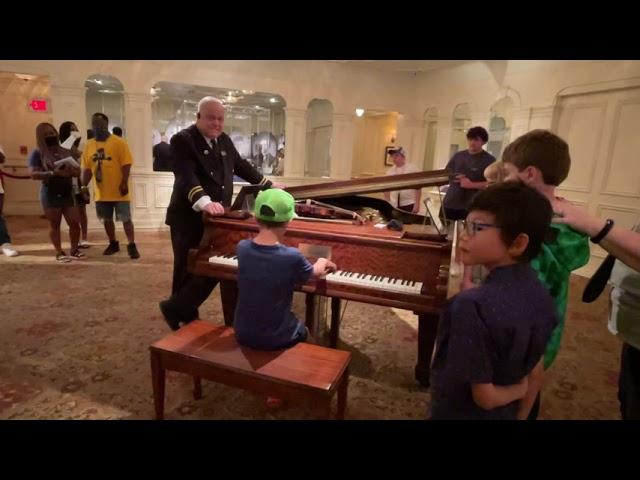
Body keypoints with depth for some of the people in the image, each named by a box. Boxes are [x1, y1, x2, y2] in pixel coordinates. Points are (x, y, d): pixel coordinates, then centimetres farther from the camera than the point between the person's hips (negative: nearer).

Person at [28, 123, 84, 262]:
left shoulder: (66, 152, 13)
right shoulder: (37, 154, 0)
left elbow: (78, 171, 12)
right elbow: (34, 174, -10)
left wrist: (71, 171, -12)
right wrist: (52, 173, -25)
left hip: (68, 193, 4)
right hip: (50, 194, -4)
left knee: (75, 222, 0)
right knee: (54, 224, 1)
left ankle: (74, 250, 13)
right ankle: (59, 253, 9)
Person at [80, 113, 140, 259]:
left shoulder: (119, 142, -7)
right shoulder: (89, 145, 8)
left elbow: (126, 164, -12)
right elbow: (87, 168, 9)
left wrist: (124, 183, -20)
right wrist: (84, 185, 0)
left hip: (118, 190, -6)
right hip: (101, 192, 6)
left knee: (126, 219, -2)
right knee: (107, 219, 15)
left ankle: (132, 246, 4)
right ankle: (113, 244, 30)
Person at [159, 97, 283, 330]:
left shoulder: (224, 140, 13)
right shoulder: (182, 140, -11)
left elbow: (241, 166, 25)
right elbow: (186, 176, -27)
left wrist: (269, 185, 30)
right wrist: (205, 202, -44)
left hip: (216, 219, 7)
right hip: (190, 219, -7)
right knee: (188, 272, 2)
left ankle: (186, 316, 23)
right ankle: (174, 309, 22)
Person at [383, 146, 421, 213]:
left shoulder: (412, 168, -3)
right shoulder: (390, 171, 8)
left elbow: (418, 188, -4)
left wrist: (417, 204, -10)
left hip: (409, 205, -4)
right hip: (394, 206, 4)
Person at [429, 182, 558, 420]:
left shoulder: (472, 305, -32)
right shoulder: (541, 297, -9)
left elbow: (485, 396, -25)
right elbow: (535, 375, 1)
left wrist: (519, 389, -7)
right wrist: (519, 415, 12)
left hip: (459, 413, -5)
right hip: (504, 415, 6)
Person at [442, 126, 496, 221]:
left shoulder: (489, 160, -3)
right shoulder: (458, 156, 11)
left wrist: (472, 185, -19)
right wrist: (454, 178, -8)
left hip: (472, 206, -4)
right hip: (450, 203, 5)